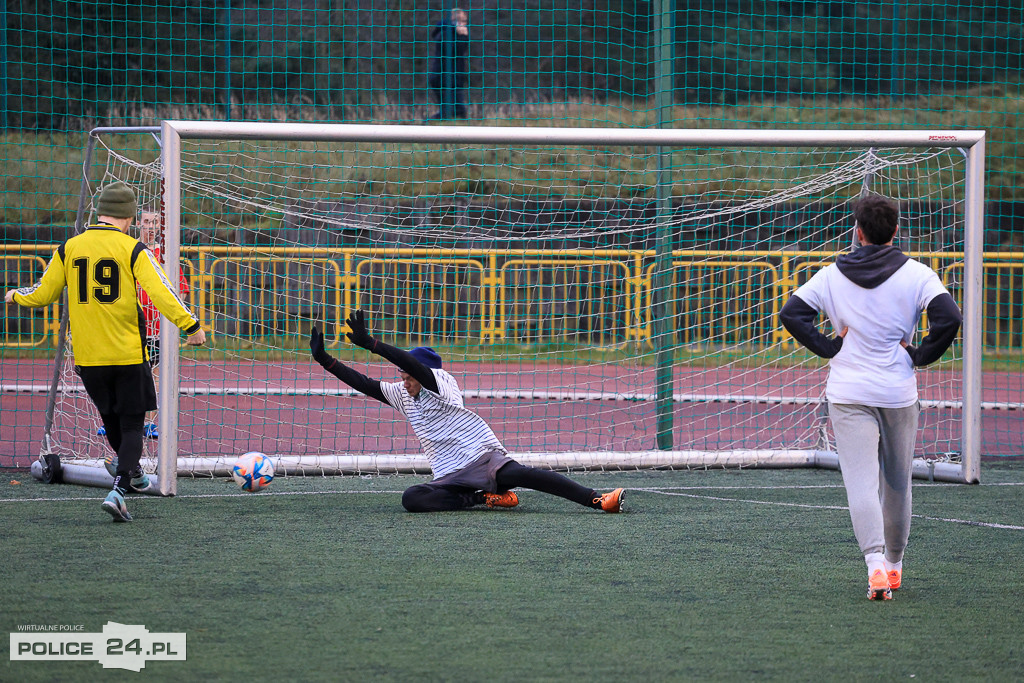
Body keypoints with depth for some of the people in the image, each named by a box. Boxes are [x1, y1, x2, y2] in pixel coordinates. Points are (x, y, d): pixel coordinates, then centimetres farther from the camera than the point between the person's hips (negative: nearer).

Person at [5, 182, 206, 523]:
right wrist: (191, 325, -17)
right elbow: (160, 291, -19)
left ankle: (133, 473, 42)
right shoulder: (132, 249, -9)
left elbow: (42, 294, 10)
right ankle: (119, 489, -15)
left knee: (110, 418, 22)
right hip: (128, 354, -4)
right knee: (132, 424, 3)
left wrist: (16, 295, 31)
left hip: (87, 357, 4)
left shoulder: (69, 249, 3)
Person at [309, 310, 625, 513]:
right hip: (449, 477, 5)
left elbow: (415, 364, -16)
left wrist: (368, 343, -22)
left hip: (483, 457, -5)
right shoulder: (401, 394, 19)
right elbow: (365, 384, 19)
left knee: (516, 474, -34)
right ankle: (484, 498, -15)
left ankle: (597, 499, -42)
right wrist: (324, 360, 11)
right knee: (412, 498, -24)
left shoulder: (440, 381, 0)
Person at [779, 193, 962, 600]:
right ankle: (894, 564, 30)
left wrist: (830, 347, 2)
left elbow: (791, 313, -3)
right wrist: (920, 355, -4)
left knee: (861, 483, -8)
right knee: (897, 483, 16)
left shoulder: (832, 275, 0)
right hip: (899, 393, 0)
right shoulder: (915, 275, -5)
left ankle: (876, 563, -26)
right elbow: (949, 318, -17)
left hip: (847, 395, 0)